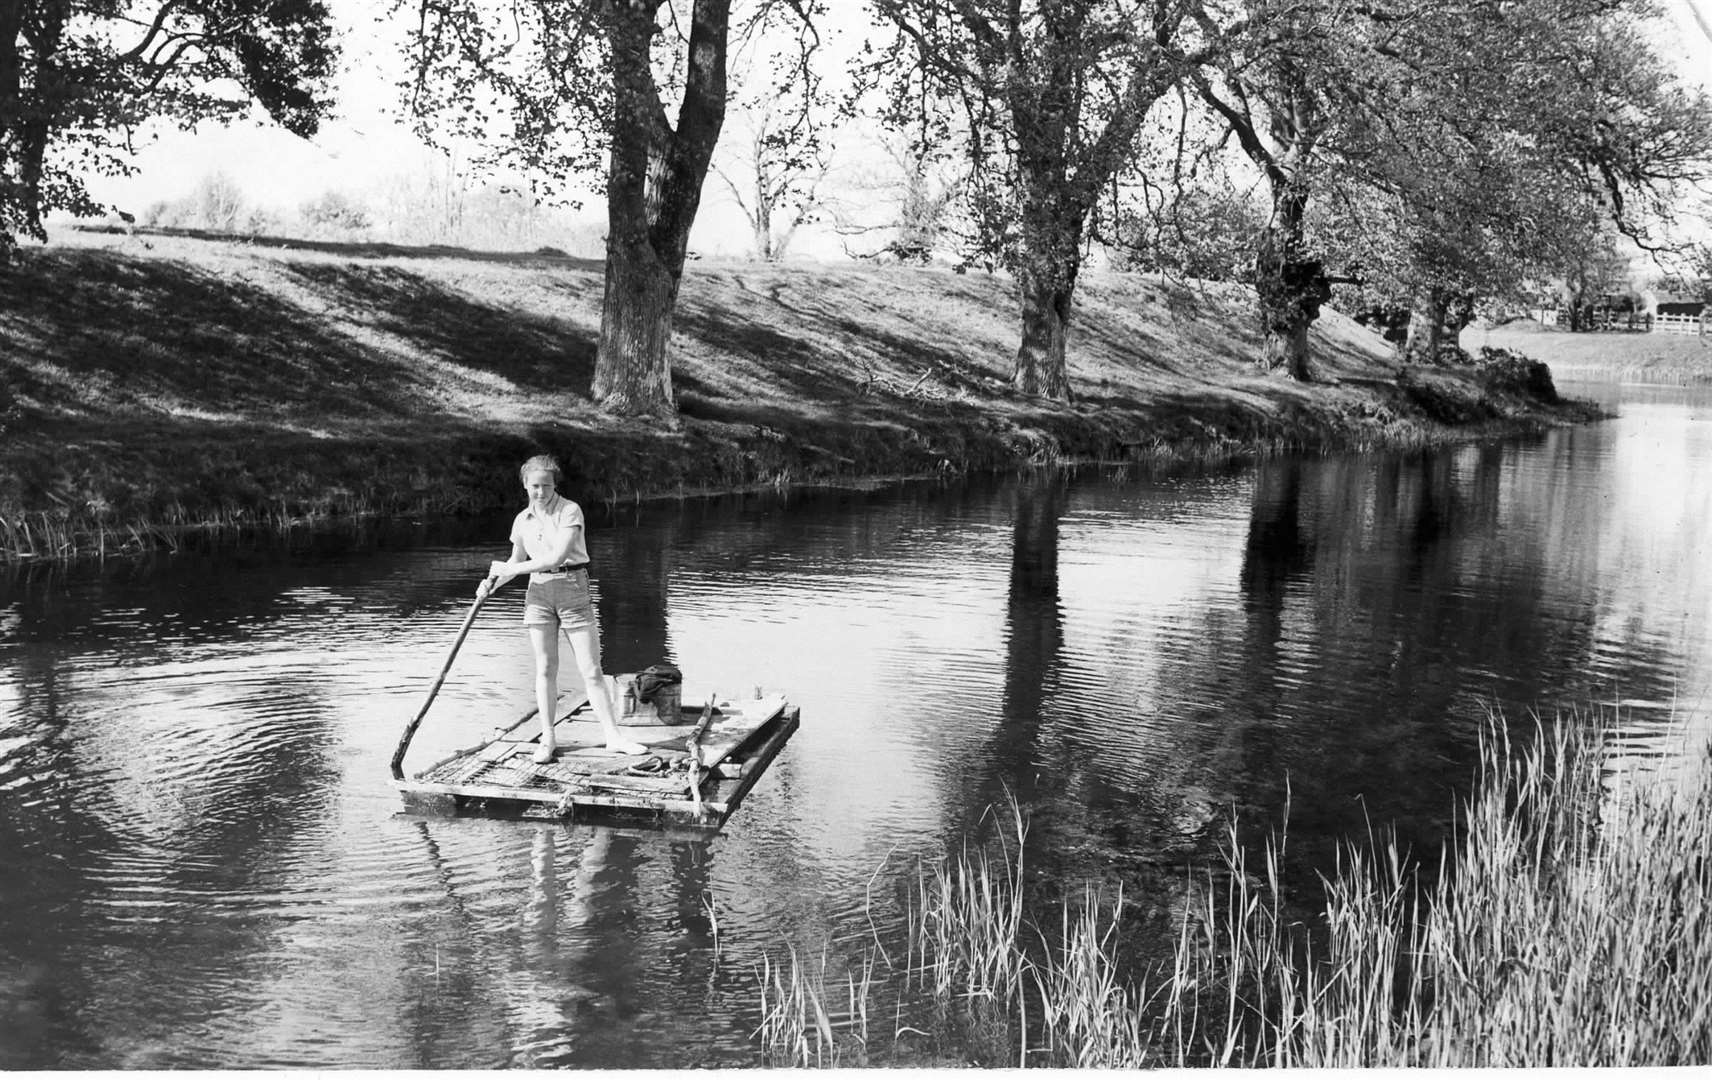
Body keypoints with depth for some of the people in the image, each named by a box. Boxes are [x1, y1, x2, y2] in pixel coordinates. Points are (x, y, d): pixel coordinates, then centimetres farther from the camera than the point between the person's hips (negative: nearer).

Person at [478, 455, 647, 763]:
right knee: (545, 668, 3)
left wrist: (510, 569, -15)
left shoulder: (570, 511, -10)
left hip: (573, 589, -4)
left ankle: (614, 736, 3)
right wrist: (493, 583, 1)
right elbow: (517, 560, 19)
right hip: (539, 591, 4)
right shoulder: (523, 520, 6)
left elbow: (557, 557, -19)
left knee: (591, 670, -3)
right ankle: (547, 740, 10)